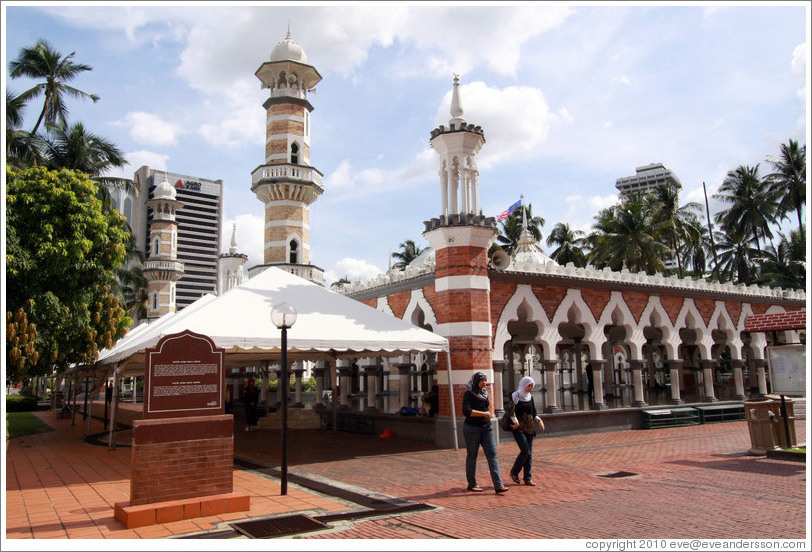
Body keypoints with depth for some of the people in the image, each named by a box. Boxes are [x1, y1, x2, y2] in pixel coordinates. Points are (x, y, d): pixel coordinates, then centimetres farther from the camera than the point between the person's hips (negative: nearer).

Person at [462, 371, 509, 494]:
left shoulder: (484, 392, 11)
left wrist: (488, 413, 13)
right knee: (472, 456, 6)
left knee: (492, 454, -5)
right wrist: (483, 414, -19)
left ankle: (498, 485, -9)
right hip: (472, 428, -6)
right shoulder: (469, 393, -10)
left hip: (486, 428, 6)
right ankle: (472, 484, 19)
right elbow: (466, 411, -22)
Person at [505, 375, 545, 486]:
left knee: (529, 454, 5)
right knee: (525, 451, -14)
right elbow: (509, 409, -21)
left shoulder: (530, 397, 13)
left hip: (529, 428, 7)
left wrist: (539, 420, 5)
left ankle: (528, 478, 11)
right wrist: (515, 422, -21)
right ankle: (514, 472, 5)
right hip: (519, 429, -7)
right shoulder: (515, 396, -8)